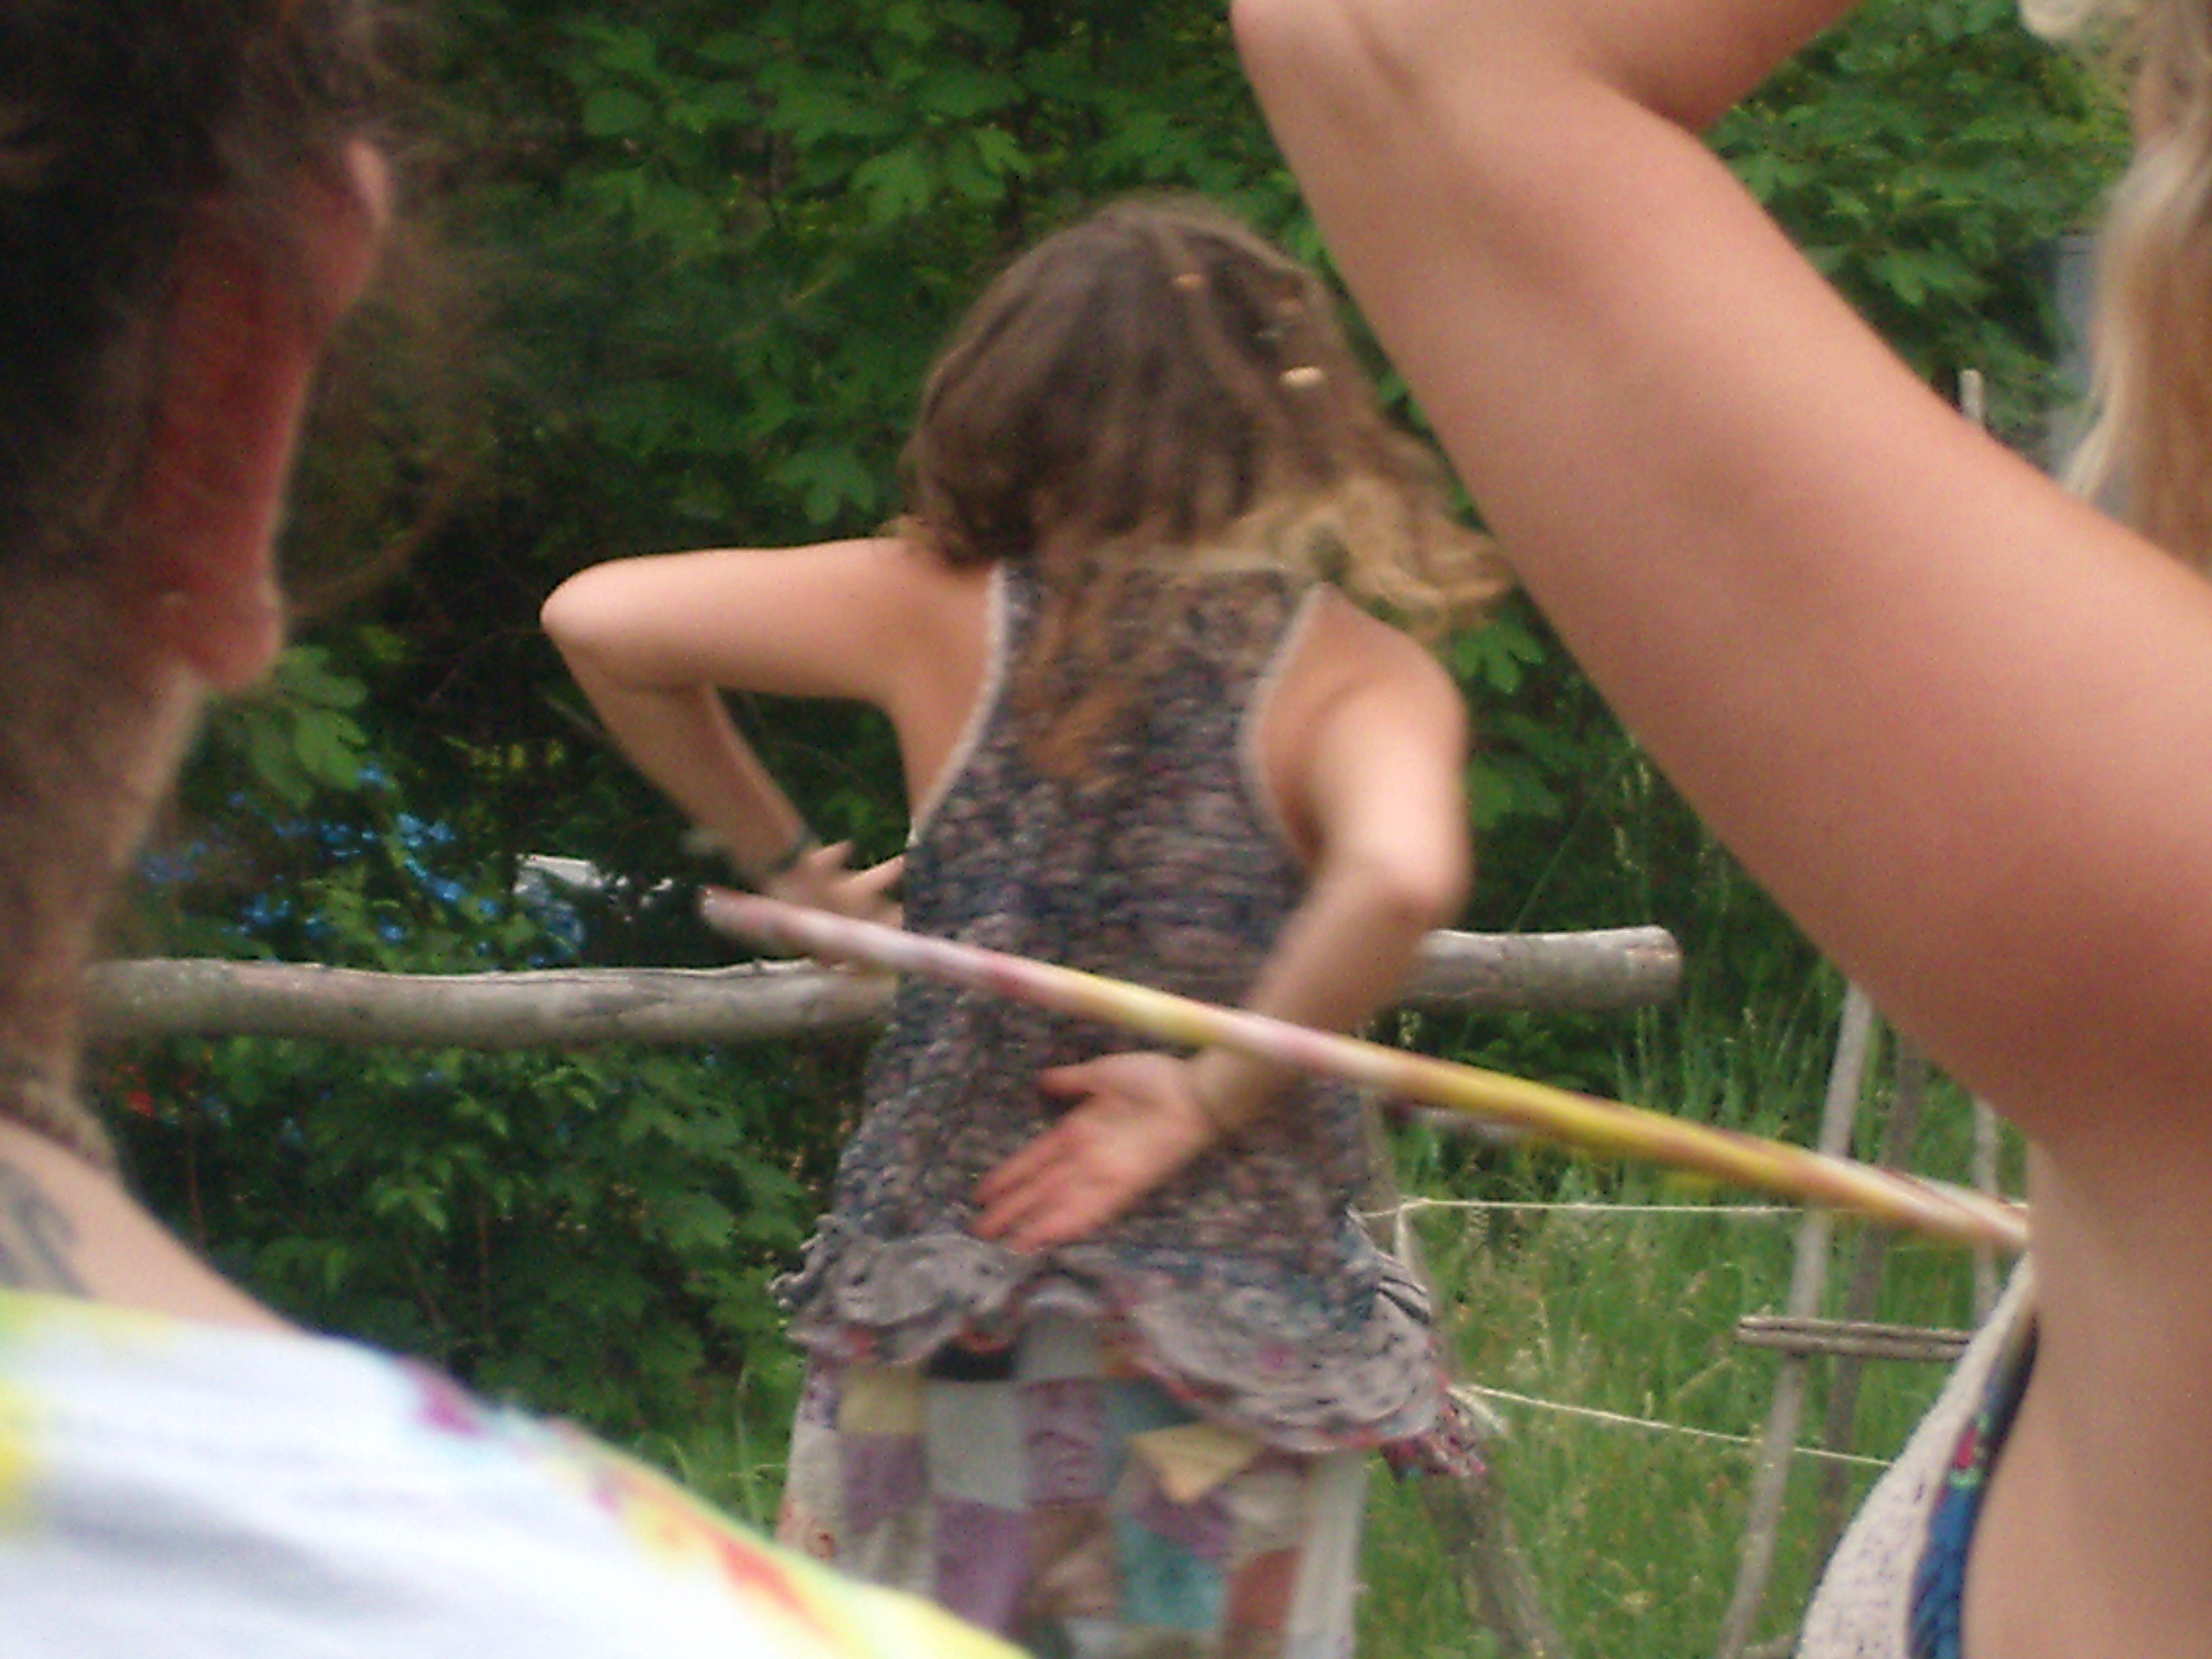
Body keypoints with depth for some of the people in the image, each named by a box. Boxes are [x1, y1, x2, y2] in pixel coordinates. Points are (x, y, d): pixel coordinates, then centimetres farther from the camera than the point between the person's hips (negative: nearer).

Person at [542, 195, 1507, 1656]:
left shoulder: (948, 614, 1)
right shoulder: (1358, 676, -6)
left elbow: (597, 619, 3)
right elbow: (1402, 875, -27)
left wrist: (783, 866, 13)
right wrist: (1218, 1095, -14)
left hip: (936, 1354, 2)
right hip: (1236, 1359, -2)